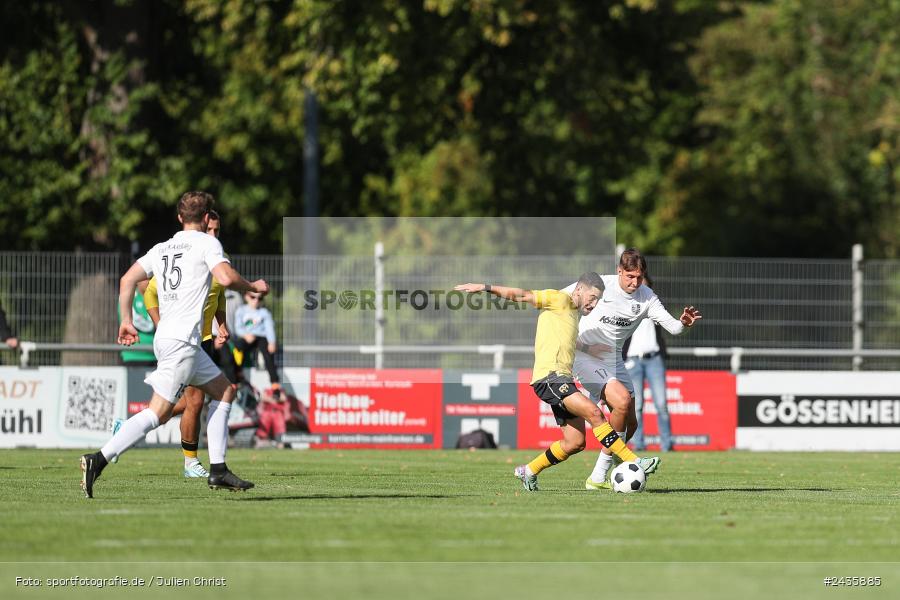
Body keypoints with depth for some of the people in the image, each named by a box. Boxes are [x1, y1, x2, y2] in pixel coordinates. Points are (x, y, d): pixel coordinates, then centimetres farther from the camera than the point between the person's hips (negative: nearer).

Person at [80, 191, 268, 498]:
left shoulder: (161, 249, 17)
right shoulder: (206, 243, -3)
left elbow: (127, 280, 13)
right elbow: (226, 277, -18)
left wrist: (126, 321, 18)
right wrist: (253, 287, 0)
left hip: (165, 336, 9)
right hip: (182, 341, -9)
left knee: (224, 390, 17)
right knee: (159, 412, -13)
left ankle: (218, 470, 13)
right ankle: (99, 460, -22)